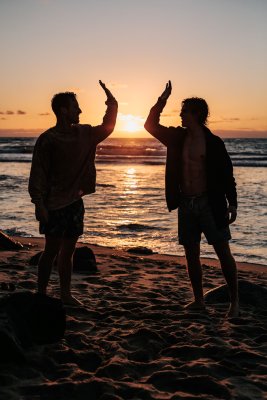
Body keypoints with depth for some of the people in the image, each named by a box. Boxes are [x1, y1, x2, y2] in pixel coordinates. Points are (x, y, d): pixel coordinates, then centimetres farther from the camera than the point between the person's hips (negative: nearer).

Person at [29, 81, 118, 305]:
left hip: (75, 202, 6)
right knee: (52, 251, -1)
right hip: (54, 205, -6)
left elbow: (107, 126, 24)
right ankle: (41, 294, 11)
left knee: (68, 251, 11)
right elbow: (37, 174, -13)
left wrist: (112, 102, 11)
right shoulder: (47, 140, -11)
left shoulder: (83, 134, 9)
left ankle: (66, 294, 20)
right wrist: (39, 204, -18)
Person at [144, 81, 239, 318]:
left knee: (223, 253, -2)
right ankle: (198, 301, 20)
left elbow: (227, 175, -4)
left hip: (210, 204, -5)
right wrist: (163, 99, 3)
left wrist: (232, 204, -8)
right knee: (191, 255, 9)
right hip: (186, 205, 5)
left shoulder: (213, 142, -5)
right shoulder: (177, 138, 8)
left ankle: (234, 301, 8)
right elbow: (151, 124, 13)